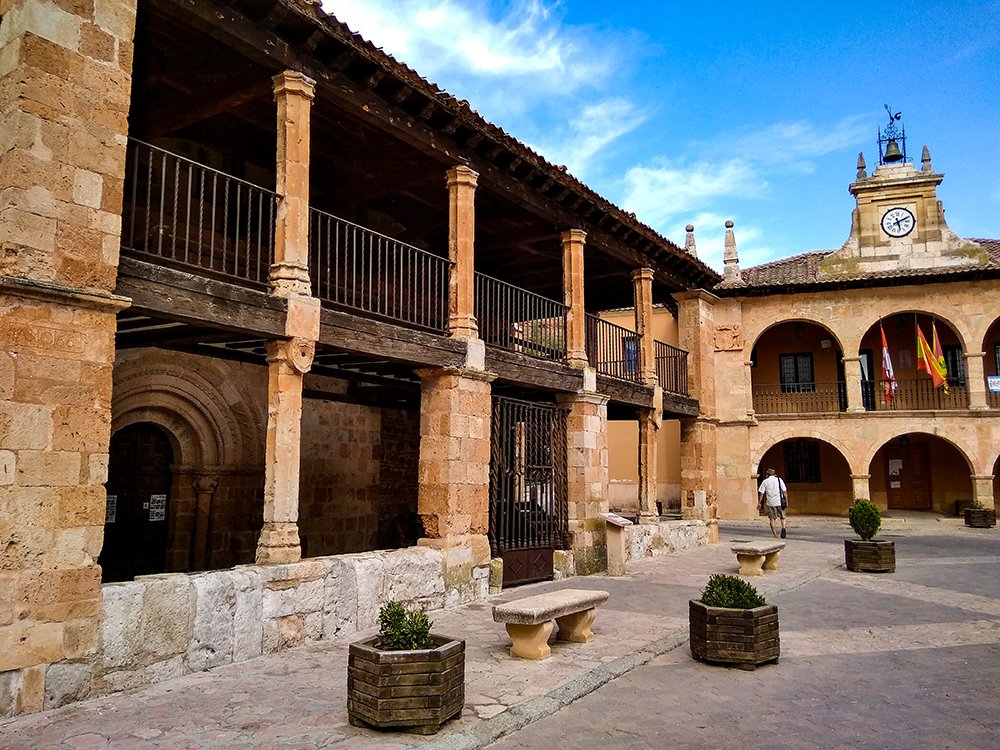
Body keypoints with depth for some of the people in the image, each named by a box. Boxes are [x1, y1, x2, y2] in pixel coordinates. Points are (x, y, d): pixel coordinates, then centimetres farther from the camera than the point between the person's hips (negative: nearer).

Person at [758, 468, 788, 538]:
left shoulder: (765, 481, 3)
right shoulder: (779, 480, 5)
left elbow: (761, 493, 0)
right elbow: (784, 491, 1)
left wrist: (759, 503, 5)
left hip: (771, 503, -1)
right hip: (780, 502, 1)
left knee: (772, 519, 9)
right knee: (782, 517, 13)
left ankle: (774, 534, 6)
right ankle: (783, 527, -15)